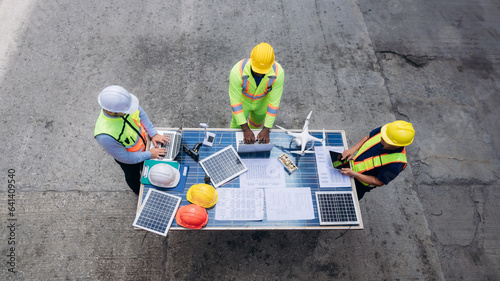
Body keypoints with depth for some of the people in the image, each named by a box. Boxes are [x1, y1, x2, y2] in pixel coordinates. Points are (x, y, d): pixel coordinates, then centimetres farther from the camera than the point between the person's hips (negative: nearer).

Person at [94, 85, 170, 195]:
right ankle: (139, 192, 63)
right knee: (133, 176, 30)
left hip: (143, 143, 4)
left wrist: (153, 134, -13)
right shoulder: (105, 136, -45)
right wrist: (149, 154, -19)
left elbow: (140, 113, -10)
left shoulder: (122, 102, -32)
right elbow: (125, 158, -28)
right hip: (130, 159, -4)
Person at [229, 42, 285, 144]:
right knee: (237, 125, 19)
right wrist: (245, 129, -31)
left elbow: (274, 103, -26)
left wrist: (266, 130, -25)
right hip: (242, 101, -2)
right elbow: (235, 101, -30)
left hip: (262, 103, 2)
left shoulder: (278, 72, -35)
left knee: (257, 122, 29)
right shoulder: (237, 72, -39)